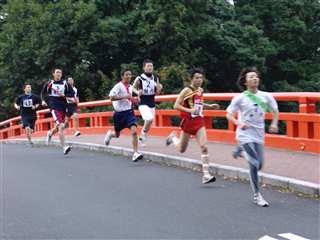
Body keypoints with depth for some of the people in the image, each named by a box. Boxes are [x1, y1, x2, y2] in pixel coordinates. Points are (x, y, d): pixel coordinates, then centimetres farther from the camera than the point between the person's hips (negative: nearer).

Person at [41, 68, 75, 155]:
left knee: (59, 127, 17)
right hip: (54, 107, -4)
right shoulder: (49, 83, 3)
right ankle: (64, 147, -22)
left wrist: (64, 95, -11)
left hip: (63, 107, 4)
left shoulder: (65, 83, 5)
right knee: (61, 126, -19)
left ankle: (50, 133, 53)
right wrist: (43, 100, 3)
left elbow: (72, 94, 5)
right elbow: (43, 92, 17)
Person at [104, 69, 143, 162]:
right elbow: (111, 97, -23)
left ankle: (135, 153, -20)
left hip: (129, 111, 3)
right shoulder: (119, 86, -12)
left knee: (134, 131, -19)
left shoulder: (130, 86, 8)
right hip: (119, 113, -3)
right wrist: (124, 96, -28)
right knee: (117, 134, 14)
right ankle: (110, 134, 52)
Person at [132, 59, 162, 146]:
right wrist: (138, 92, -17)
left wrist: (159, 88, -10)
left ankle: (142, 137, 28)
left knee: (149, 122, 9)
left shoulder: (156, 78, 5)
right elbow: (133, 88, 4)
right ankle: (144, 133, -1)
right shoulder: (139, 79, -8)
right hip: (143, 104, -5)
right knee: (150, 119, -25)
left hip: (152, 104, 5)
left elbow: (157, 93, 11)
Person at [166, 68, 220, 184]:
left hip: (199, 122, 4)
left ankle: (206, 175, -12)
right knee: (182, 150, 13)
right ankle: (173, 137, 46)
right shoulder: (187, 90, -12)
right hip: (188, 122, -4)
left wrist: (210, 106, 12)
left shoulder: (201, 90, 8)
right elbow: (176, 106, -15)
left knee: (204, 147, -12)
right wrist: (189, 110, -28)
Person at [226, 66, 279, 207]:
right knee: (254, 165, -14)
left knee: (259, 165, 9)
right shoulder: (240, 98, -8)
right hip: (245, 135, -5)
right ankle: (257, 195, 2)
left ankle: (241, 151, 38)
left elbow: (275, 111, 15)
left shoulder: (266, 96, 1)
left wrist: (274, 124, -3)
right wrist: (239, 123, -20)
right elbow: (229, 114, -2)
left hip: (259, 135, 5)